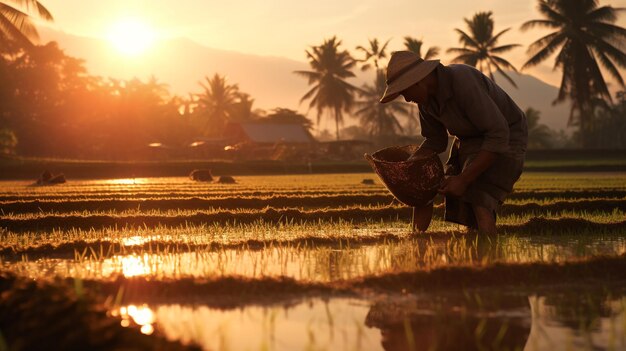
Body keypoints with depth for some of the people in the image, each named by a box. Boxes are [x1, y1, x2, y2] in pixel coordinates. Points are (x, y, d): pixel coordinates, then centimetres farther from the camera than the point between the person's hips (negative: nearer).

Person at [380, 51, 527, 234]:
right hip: (469, 141, 9)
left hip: (504, 139, -9)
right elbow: (435, 141, 6)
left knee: (480, 203, -27)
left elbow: (499, 134, -33)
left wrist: (464, 179, -32)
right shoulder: (426, 96, -6)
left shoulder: (463, 82, -32)